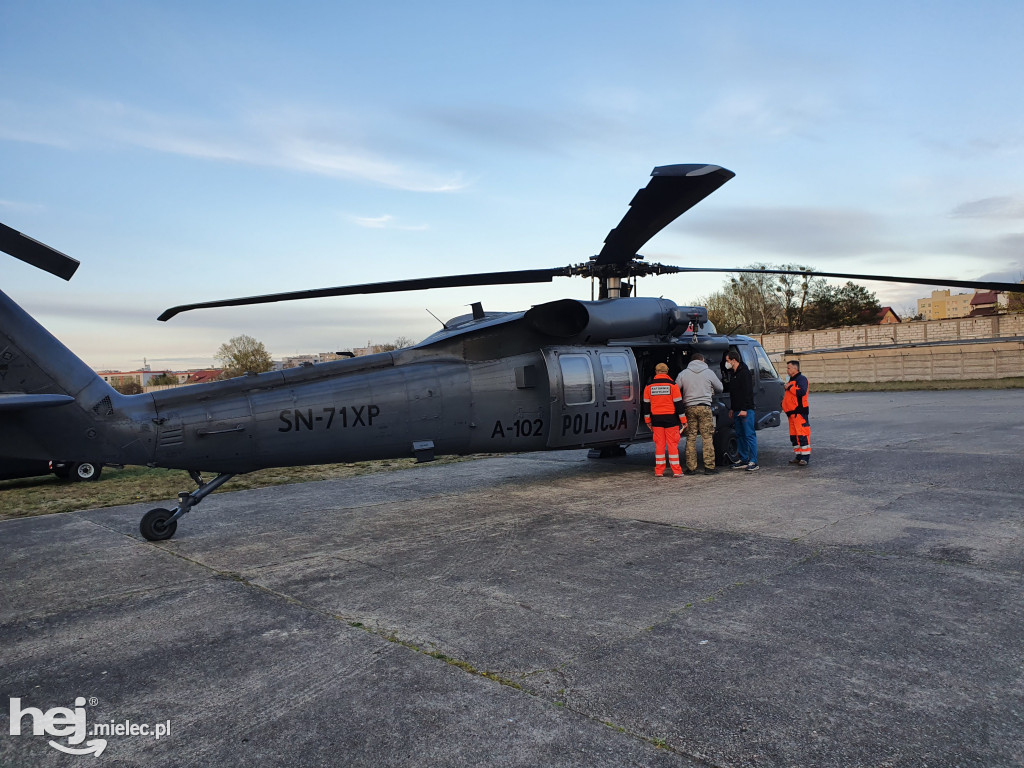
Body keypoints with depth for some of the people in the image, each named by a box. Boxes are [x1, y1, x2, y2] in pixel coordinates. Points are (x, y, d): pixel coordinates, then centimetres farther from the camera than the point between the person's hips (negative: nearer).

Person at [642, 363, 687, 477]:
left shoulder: (649, 386, 3)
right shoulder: (672, 385, -5)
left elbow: (646, 404, 8)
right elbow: (678, 403, -4)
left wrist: (648, 420, 16)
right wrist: (683, 420, 0)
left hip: (656, 420, 2)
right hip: (671, 419, -2)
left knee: (659, 444, 7)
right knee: (672, 444, 2)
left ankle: (659, 471, 8)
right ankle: (676, 471, 3)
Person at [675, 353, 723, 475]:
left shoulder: (683, 373, 7)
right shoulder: (709, 372, 4)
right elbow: (720, 388, 15)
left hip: (689, 408, 2)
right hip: (704, 407, -2)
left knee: (690, 437, 5)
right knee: (707, 437, 1)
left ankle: (690, 467, 5)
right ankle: (709, 467, 0)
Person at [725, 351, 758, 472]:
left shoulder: (745, 373, -11)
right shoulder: (734, 374, 18)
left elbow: (747, 392, -17)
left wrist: (744, 409, -21)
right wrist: (732, 409, 21)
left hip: (746, 410, -10)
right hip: (737, 411, 10)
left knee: (750, 435, -9)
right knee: (740, 435, 11)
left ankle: (753, 462, -9)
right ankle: (743, 460, 17)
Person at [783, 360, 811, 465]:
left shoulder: (801, 379, -8)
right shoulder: (791, 380, 23)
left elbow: (802, 392, -25)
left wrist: (790, 387, -15)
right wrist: (784, 401, 15)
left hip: (800, 412, -10)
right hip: (792, 412, 10)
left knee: (802, 435, -10)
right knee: (794, 435, 11)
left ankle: (805, 457, -8)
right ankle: (798, 456, 16)